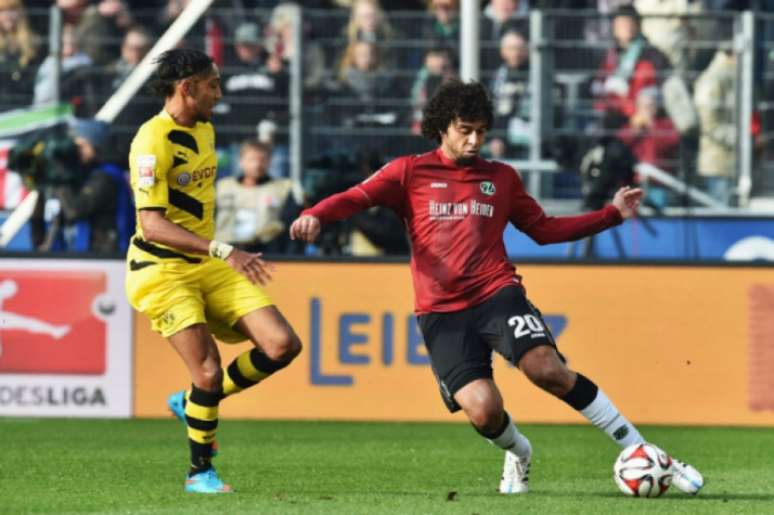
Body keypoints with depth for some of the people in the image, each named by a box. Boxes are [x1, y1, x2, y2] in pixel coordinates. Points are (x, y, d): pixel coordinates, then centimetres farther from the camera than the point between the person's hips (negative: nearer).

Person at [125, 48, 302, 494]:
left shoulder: (204, 130, 11)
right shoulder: (153, 142, -18)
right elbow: (152, 225, -26)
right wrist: (223, 251, -33)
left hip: (208, 266, 8)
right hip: (161, 271, -8)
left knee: (283, 345, -5)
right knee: (209, 372, -15)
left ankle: (193, 402, 15)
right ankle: (200, 472, 7)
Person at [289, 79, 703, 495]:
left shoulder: (501, 177, 13)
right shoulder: (411, 172, 4)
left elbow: (544, 229, 22)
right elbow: (355, 198, -7)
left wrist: (612, 214, 15)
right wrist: (314, 216, -28)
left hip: (497, 294, 1)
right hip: (441, 315, -1)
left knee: (548, 369, -25)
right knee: (483, 410, -19)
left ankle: (641, 452, -16)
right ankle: (518, 454, 19)